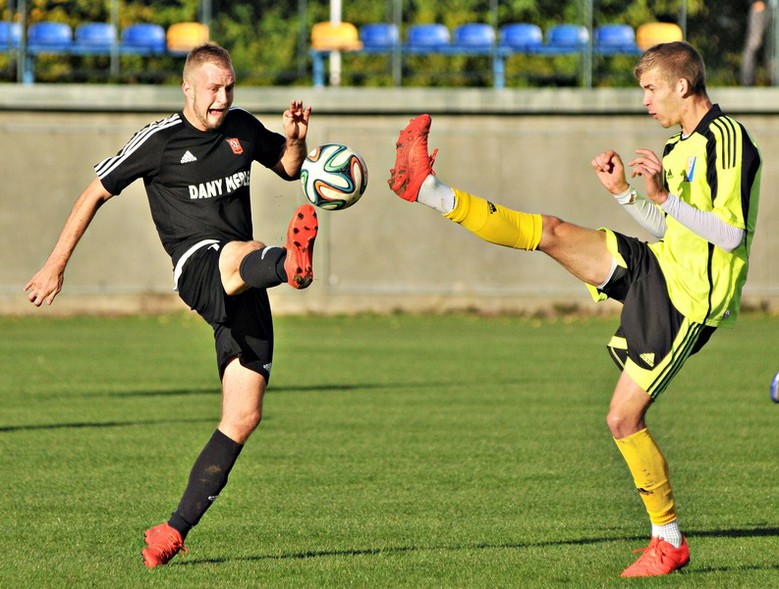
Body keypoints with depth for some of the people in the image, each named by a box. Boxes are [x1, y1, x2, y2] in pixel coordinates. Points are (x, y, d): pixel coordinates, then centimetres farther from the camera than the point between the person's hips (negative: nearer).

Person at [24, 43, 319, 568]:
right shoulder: (159, 141, 0)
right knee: (246, 254, -42)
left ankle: (176, 530, 4)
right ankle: (291, 264, -81)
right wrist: (56, 266, 6)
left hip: (245, 291, 5)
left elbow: (288, 168, 31)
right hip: (197, 264, -5)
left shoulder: (243, 128, 14)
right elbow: (96, 193, 7)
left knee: (243, 417, -2)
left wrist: (296, 139, 7)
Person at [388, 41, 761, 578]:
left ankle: (669, 541, 3)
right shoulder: (682, 144, 14)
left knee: (624, 418, -9)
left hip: (687, 301, -8)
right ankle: (428, 191, -1)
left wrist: (665, 198, -25)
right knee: (551, 232, -3)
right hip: (658, 269, 8)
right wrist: (623, 193, 8)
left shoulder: (728, 140, -16)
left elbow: (732, 233, -23)